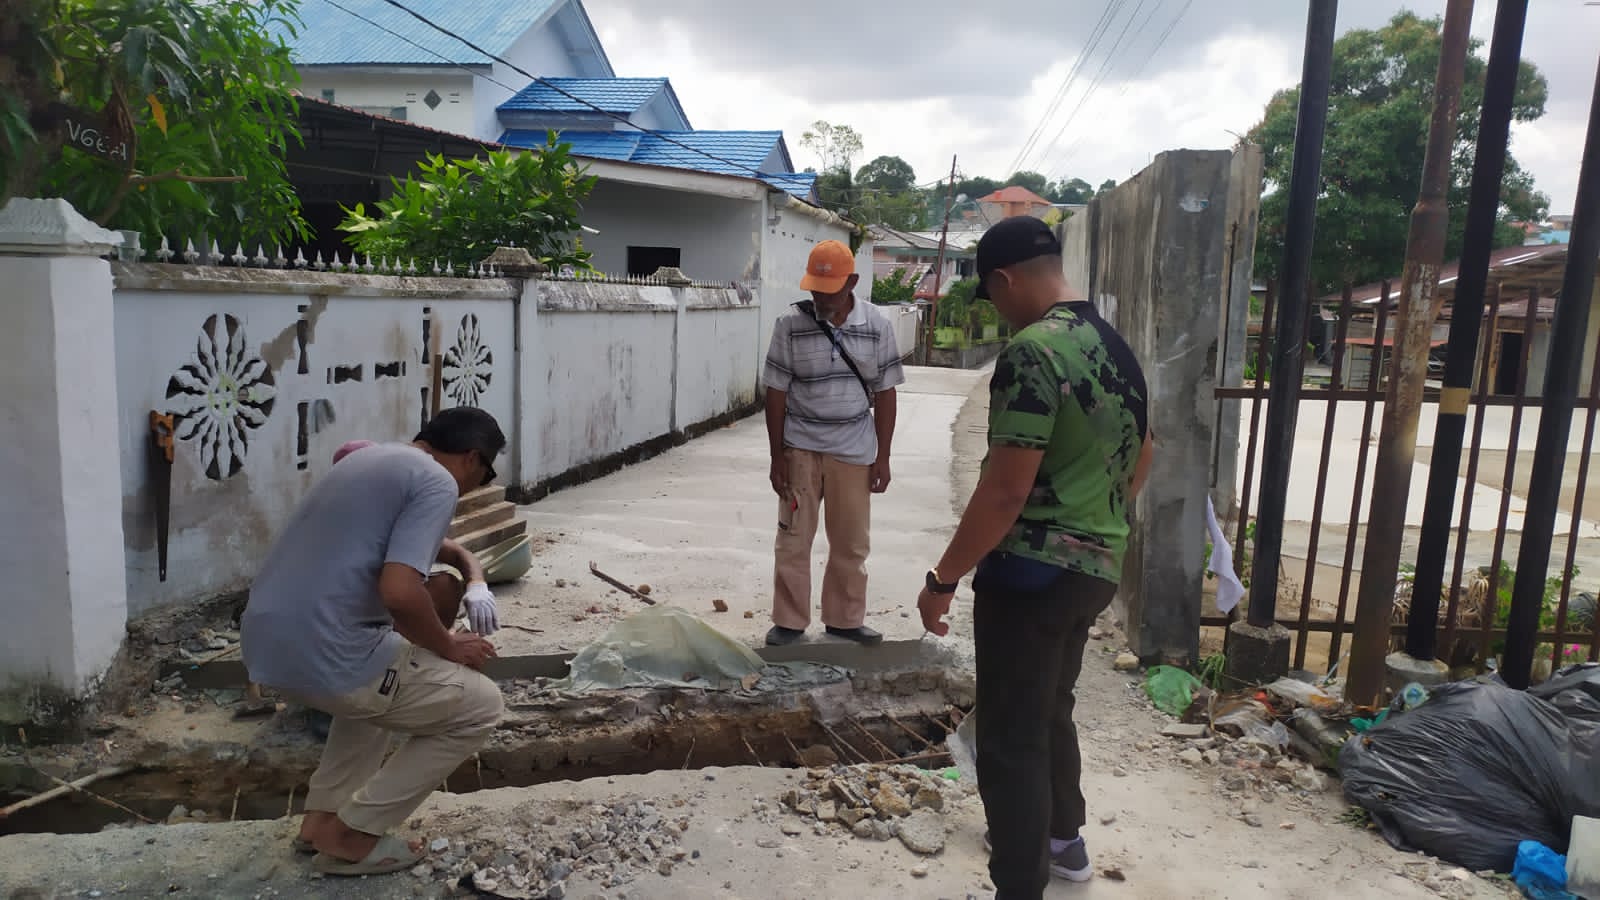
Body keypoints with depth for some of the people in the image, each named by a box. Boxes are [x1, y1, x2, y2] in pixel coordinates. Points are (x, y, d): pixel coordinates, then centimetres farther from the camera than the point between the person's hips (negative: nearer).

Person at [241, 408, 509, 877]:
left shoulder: (371, 457, 18)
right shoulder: (437, 482, -9)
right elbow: (399, 592, -22)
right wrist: (449, 648, -4)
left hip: (263, 641, 9)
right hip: (321, 657, -9)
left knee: (380, 677, 36)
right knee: (480, 707, 7)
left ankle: (322, 815, 30)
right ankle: (352, 834, 12)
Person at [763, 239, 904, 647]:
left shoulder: (877, 326, -4)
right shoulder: (790, 325, -7)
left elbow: (884, 394, 1)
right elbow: (776, 393, -4)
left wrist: (882, 457, -1)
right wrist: (777, 456, -5)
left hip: (853, 451, 1)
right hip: (800, 448, -1)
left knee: (851, 542, 10)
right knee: (793, 539, 5)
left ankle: (845, 619, 25)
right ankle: (789, 621, 17)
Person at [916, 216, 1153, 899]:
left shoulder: (1033, 351, -21)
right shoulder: (1115, 344, 9)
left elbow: (1006, 490, -24)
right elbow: (1141, 457, 20)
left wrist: (943, 579, -16)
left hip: (1033, 569, -10)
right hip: (1099, 566, 10)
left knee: (1011, 737, 2)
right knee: (1050, 709, 26)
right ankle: (1061, 838, 45)